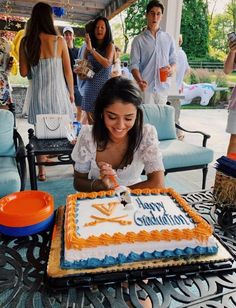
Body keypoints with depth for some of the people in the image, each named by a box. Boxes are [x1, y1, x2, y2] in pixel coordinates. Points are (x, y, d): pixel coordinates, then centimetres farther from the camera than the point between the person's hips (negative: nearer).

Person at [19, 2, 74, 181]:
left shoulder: (26, 42, -2)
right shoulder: (59, 40, -7)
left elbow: (23, 72, 1)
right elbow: (68, 71, -3)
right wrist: (71, 92, 9)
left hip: (39, 93, 1)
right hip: (58, 92, -1)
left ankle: (42, 171, 15)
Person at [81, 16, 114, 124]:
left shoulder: (110, 46, 1)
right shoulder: (88, 46, 11)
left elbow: (107, 63, -15)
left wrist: (92, 50, -18)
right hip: (90, 86, 4)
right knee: (91, 123, 5)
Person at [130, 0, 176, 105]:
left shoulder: (168, 39, 11)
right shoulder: (138, 40, 1)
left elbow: (173, 60, 15)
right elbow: (134, 65, -4)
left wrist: (172, 69, -10)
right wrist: (139, 80, -24)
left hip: (163, 88, 3)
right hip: (145, 88, -3)